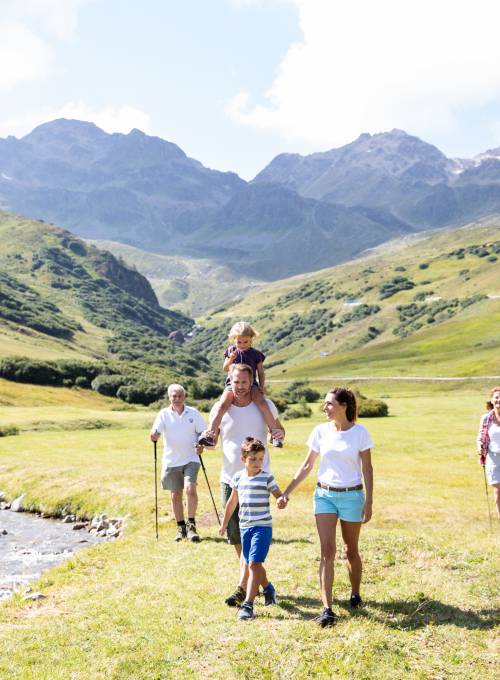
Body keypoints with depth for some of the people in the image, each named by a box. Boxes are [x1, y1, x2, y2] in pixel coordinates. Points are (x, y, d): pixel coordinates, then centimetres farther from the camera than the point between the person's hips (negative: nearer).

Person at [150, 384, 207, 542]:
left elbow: (203, 432, 6)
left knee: (190, 489, -20)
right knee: (175, 495, 9)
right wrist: (154, 436, -32)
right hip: (171, 462, 1)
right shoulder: (164, 414, 0)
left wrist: (201, 444, -14)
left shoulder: (194, 413, 1)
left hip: (191, 460, -1)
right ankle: (181, 528, 24)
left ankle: (191, 525, -6)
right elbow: (155, 434, -8)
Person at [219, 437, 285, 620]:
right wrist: (224, 524, 23)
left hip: (263, 526, -5)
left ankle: (248, 604, -12)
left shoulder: (266, 478, -7)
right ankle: (268, 588, 43)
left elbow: (279, 495, -6)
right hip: (245, 527, 5)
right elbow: (232, 502, 17)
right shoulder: (238, 478, 5)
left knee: (254, 563, -14)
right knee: (253, 564, 16)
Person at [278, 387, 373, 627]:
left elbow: (367, 470, -2)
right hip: (324, 494, 2)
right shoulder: (320, 431, 0)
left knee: (351, 550, 12)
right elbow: (307, 466, 7)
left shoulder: (360, 432, -6)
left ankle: (355, 595, 35)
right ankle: (327, 610, -11)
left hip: (351, 495, -2)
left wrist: (369, 501, -6)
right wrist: (286, 492, 3)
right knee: (327, 551, -8)